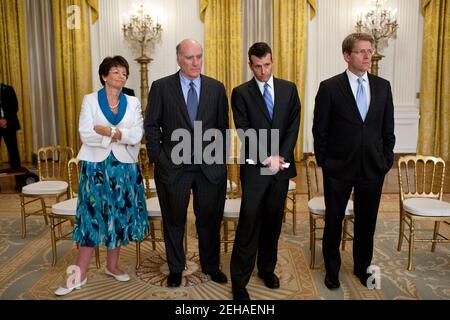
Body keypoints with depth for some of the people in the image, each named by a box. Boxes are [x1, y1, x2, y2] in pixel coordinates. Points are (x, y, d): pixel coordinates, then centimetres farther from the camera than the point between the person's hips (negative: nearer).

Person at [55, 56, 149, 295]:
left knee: (120, 216, 7)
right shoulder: (90, 100, 3)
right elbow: (85, 134, -9)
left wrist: (106, 130, -14)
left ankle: (112, 266, 24)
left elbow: (137, 135, -6)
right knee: (93, 218, -2)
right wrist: (120, 134, -10)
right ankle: (80, 275, 7)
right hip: (96, 166, -2)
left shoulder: (132, 102, 8)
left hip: (124, 167, 2)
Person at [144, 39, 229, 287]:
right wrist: (158, 157, -3)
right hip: (173, 167, -1)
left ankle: (211, 265, 35)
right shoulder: (161, 87, -2)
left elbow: (223, 126, 7)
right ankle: (175, 269, 32)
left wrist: (220, 158, 4)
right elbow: (151, 125, 1)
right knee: (174, 221, 13)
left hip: (210, 167, 2)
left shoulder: (216, 88, 4)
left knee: (210, 219, 13)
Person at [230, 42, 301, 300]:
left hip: (282, 165, 3)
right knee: (249, 224, -3)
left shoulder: (289, 89, 8)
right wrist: (267, 158, -14)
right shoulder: (241, 93, 0)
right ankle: (239, 280, 8)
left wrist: (280, 156, -10)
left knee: (273, 221, 12)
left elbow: (293, 126, 1)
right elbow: (245, 131, -7)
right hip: (255, 167, -3)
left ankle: (267, 268, 30)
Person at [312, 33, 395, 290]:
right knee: (334, 220, 10)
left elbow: (388, 129, 8)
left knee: (367, 220, 14)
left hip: (373, 167, 3)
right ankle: (332, 269, 30)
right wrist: (324, 162, -4)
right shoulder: (330, 87, -7)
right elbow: (320, 130, -4)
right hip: (339, 168, -3)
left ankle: (362, 267, 36)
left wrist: (386, 160, 4)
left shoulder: (383, 86, 4)